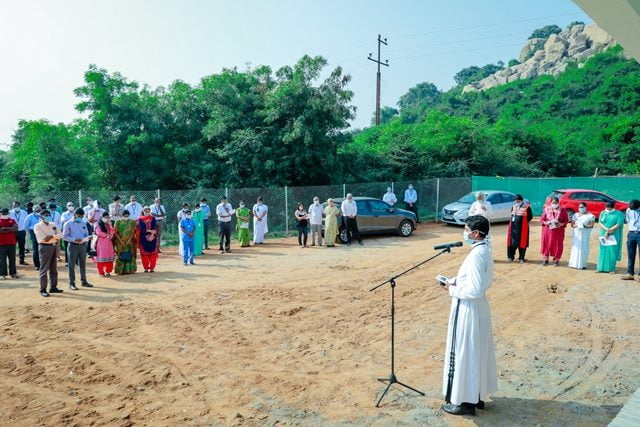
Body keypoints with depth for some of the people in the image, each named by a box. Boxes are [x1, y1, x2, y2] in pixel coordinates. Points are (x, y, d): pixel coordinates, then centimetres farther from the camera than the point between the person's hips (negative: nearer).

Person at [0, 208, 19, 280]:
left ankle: (13, 273, 14)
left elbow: (15, 228, -7)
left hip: (11, 242, 3)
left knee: (12, 258, 7)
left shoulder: (12, 220, 11)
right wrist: (10, 230, -12)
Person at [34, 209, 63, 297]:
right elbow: (43, 238, -17)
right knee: (44, 269, -5)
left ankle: (53, 287, 19)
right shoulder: (37, 226, -5)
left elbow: (60, 234, 5)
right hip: (45, 247, -6)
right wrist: (55, 237, -12)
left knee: (54, 268, 11)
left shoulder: (53, 224, 15)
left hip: (54, 246, 7)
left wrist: (51, 236, -13)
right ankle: (43, 289, 1)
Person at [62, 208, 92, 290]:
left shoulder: (84, 223, 10)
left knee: (83, 264, 12)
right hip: (73, 246, -5)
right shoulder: (68, 224, -4)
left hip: (83, 245, 5)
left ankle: (84, 281, 22)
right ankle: (71, 283, 8)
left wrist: (86, 238, -7)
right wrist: (75, 239, -19)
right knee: (71, 265, 1)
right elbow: (64, 236, -6)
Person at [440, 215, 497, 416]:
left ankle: (466, 401, 16)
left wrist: (453, 290, -13)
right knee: (477, 353, 19)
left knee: (465, 354, 3)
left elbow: (474, 290, -27)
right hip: (479, 307, 10)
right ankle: (477, 395, 33)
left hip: (468, 310, -10)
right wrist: (456, 281, 8)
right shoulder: (484, 250, 6)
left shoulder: (476, 255, -25)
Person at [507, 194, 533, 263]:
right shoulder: (513, 206, 11)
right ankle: (511, 256, 15)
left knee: (522, 242, 2)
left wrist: (523, 222, -5)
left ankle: (521, 258, 12)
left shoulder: (527, 207, -6)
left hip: (522, 228, -4)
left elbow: (530, 216, -3)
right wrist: (513, 221, 9)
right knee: (512, 242, 4)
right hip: (513, 227, 4)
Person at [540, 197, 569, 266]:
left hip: (558, 231, -1)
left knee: (557, 245, 3)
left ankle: (556, 260, 15)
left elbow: (566, 220, 1)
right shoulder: (546, 209, 0)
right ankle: (545, 259, 16)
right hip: (548, 230, 1)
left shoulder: (562, 210, -2)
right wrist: (546, 223, -15)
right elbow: (542, 219, 4)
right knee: (546, 244, 4)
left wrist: (561, 224, -17)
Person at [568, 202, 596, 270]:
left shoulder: (590, 216, 1)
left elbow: (592, 225, -5)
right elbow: (572, 224, 9)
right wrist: (576, 225, -12)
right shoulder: (576, 215, 13)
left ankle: (582, 264, -5)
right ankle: (574, 263, 1)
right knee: (576, 247, -2)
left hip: (585, 234, -3)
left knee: (583, 248, -7)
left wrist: (585, 226, -21)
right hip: (576, 234, 3)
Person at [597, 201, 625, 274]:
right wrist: (606, 229, -16)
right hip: (603, 235, 3)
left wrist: (608, 232, -14)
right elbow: (600, 223, 2)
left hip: (613, 236, -3)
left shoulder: (619, 214, -3)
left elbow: (618, 225, -10)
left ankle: (611, 269, 3)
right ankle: (601, 268, 11)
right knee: (602, 251, 5)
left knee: (612, 252, -3)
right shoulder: (602, 213, 9)